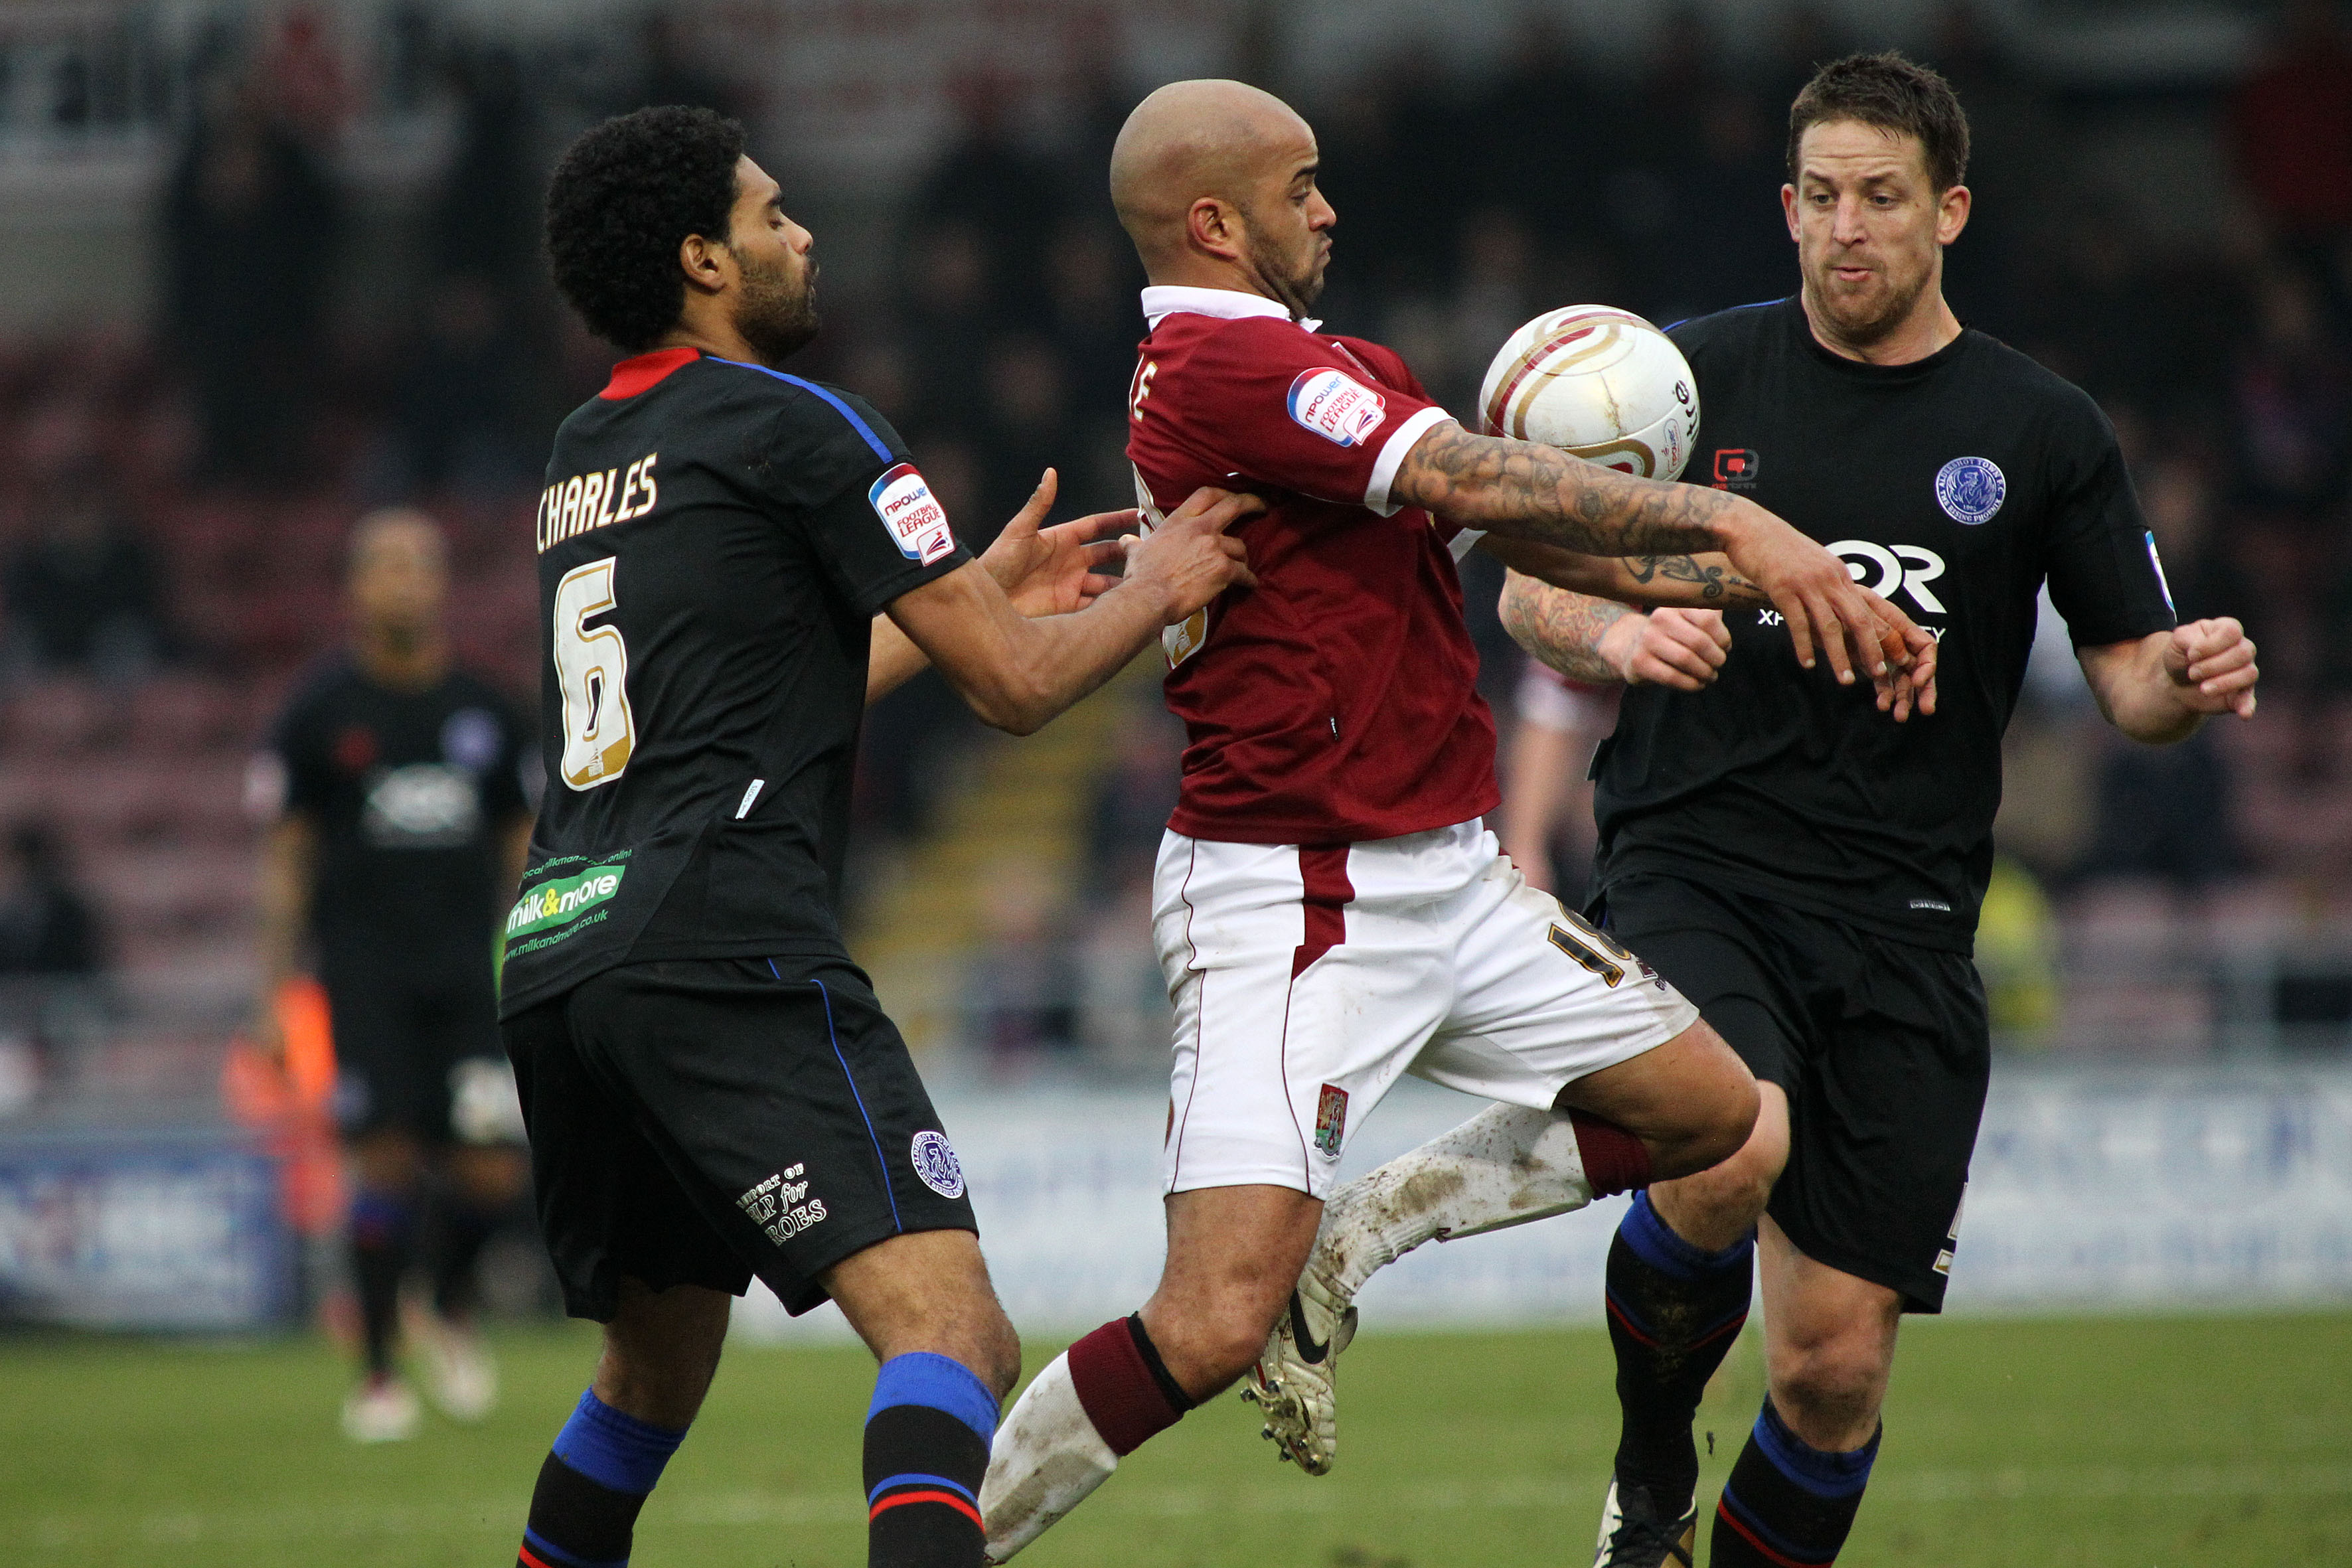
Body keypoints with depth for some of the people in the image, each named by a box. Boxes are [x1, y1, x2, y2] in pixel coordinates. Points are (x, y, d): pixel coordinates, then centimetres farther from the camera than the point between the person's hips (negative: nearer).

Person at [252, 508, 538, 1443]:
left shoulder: (485, 712, 11)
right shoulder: (322, 710, 2)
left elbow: (523, 848, 17)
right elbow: (286, 856, 4)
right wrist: (274, 989, -1)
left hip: (469, 966, 3)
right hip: (366, 968, -2)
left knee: (493, 1172, -8)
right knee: (389, 1157, -11)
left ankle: (449, 1311, 22)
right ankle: (378, 1374, 3)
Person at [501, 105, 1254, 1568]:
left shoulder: (584, 457, 22)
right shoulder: (788, 423, -2)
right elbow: (1014, 684, 0)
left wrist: (983, 586, 38)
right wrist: (1158, 588, 18)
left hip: (554, 956, 9)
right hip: (725, 953, -9)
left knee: (658, 1361, 27)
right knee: (953, 1333, -19)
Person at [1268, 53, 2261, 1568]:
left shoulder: (2042, 433, 7)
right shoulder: (1698, 375, 7)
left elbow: (2132, 677, 9)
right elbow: (1530, 589, 11)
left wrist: (2192, 682, -15)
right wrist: (1614, 633, -11)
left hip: (1901, 927, 1)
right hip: (1689, 873, -1)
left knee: (1835, 1361, -3)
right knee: (1729, 1159, -32)